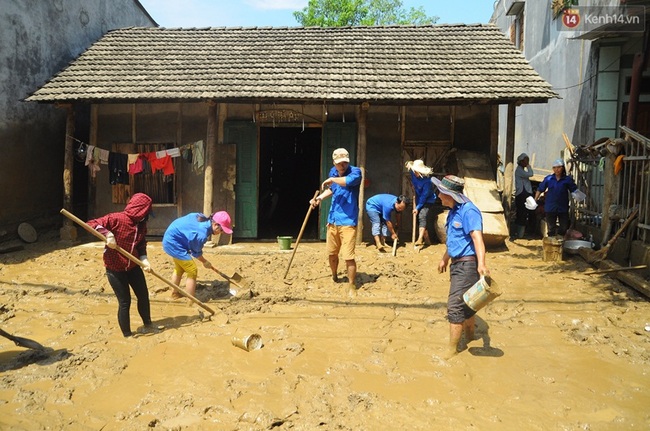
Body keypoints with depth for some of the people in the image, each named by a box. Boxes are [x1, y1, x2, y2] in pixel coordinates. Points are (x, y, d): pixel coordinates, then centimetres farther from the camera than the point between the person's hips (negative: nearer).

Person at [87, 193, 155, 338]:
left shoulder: (141, 225, -1)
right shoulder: (117, 218, -21)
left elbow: (141, 245, 5)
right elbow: (91, 224, -21)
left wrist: (144, 259, -13)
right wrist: (107, 234, -36)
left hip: (133, 266, 6)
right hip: (115, 269, -6)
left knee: (143, 295, 14)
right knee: (125, 302, 0)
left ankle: (147, 325, 37)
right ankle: (127, 335, 18)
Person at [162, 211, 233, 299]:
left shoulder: (203, 218, -5)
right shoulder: (202, 234, -29)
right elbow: (196, 253, -12)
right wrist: (205, 262, 7)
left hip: (170, 238, 10)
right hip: (174, 243, -10)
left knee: (179, 268, 26)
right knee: (192, 271, -6)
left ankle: (174, 295, 44)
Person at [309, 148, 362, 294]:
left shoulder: (355, 171, -13)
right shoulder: (333, 172, 7)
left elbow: (348, 181, -38)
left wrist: (331, 179, -21)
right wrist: (319, 198, 12)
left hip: (348, 221, -6)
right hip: (333, 220, 6)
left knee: (348, 256, -10)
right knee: (331, 253, 17)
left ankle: (351, 286, 8)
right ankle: (334, 277, 42)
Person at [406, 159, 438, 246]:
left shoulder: (427, 181, -31)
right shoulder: (413, 173, -13)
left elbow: (424, 196, -26)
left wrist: (417, 208, -22)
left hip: (428, 200, -8)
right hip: (419, 199, 8)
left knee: (422, 217, -25)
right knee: (419, 218, 8)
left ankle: (420, 239, -36)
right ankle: (426, 239, 20)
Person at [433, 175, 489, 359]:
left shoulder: (468, 211, -19)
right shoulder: (453, 211, 11)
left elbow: (477, 238, -31)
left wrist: (481, 264, -43)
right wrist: (445, 258, 34)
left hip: (466, 264, -10)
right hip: (457, 263, 10)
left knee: (455, 306, -7)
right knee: (465, 304, 22)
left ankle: (452, 350, 2)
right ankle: (469, 336, 39)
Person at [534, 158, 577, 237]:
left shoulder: (567, 180, -2)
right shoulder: (548, 179, -1)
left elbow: (574, 190, 1)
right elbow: (540, 190, 4)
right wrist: (534, 201, 0)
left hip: (563, 208, 0)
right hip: (550, 208, 0)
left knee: (564, 228, 8)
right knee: (551, 229, 9)